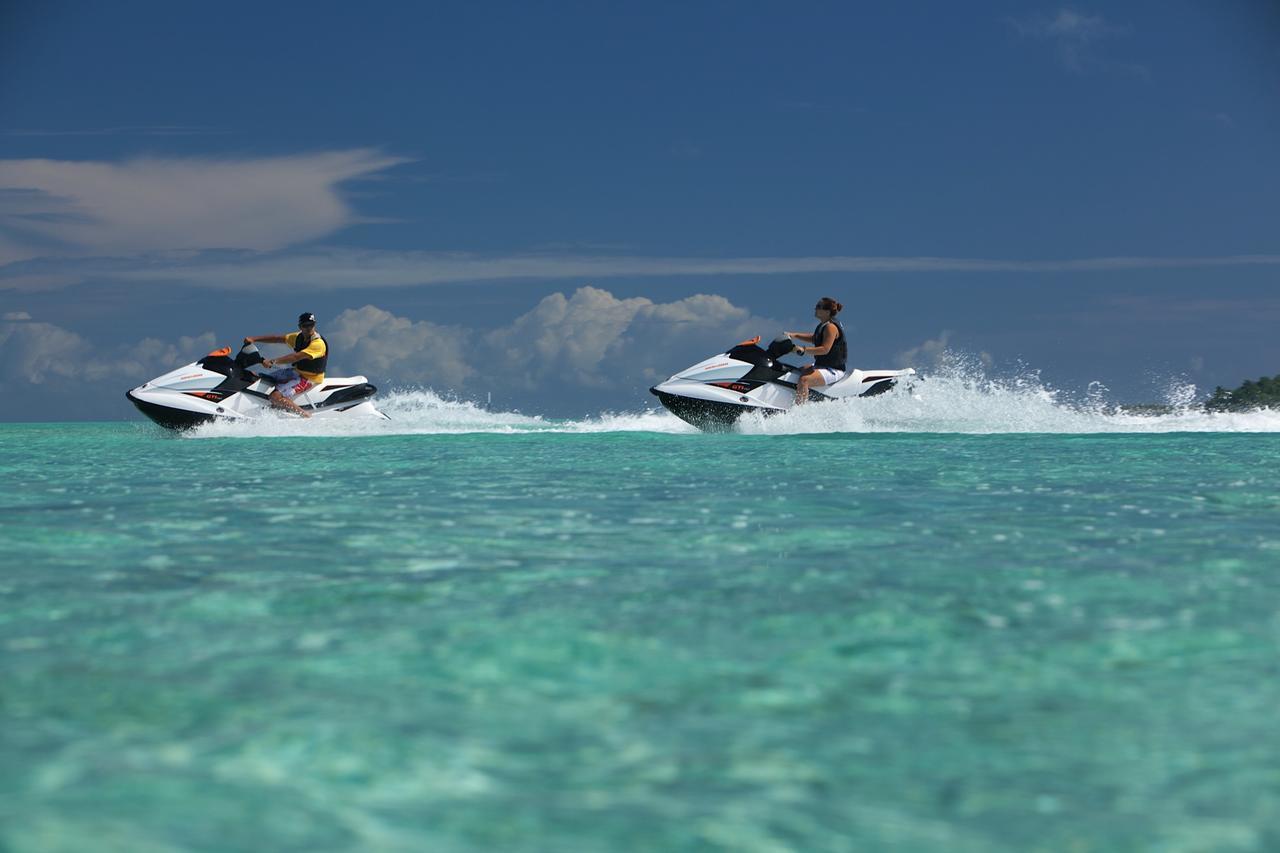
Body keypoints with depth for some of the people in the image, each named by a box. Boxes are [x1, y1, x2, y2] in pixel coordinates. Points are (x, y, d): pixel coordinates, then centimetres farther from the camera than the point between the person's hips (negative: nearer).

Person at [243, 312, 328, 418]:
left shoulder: (318, 343, -23)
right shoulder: (299, 337, 4)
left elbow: (296, 357, -32)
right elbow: (277, 338, 3)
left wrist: (273, 361, -37)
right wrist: (254, 339, -7)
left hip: (309, 379, -9)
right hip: (296, 371, 9)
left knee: (276, 397, -25)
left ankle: (306, 415, -19)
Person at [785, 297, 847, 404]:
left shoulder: (831, 327, -19)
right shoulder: (823, 325, 11)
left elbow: (825, 349, -28)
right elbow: (814, 339, 27)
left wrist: (803, 350, -32)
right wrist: (794, 335, 18)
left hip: (834, 370, -11)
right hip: (821, 365, 11)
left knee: (804, 380, -32)